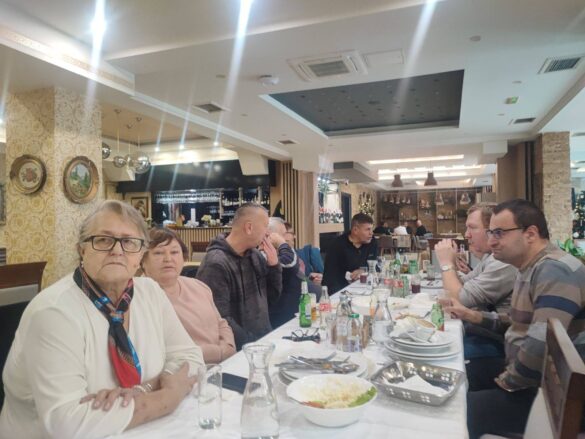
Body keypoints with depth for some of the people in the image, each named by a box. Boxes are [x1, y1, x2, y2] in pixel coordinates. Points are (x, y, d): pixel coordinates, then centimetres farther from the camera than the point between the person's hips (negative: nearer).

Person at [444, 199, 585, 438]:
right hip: (522, 369, 10)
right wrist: (473, 316, 5)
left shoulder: (555, 270, -25)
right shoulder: (531, 268, 9)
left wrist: (507, 382, -17)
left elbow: (542, 345, -34)